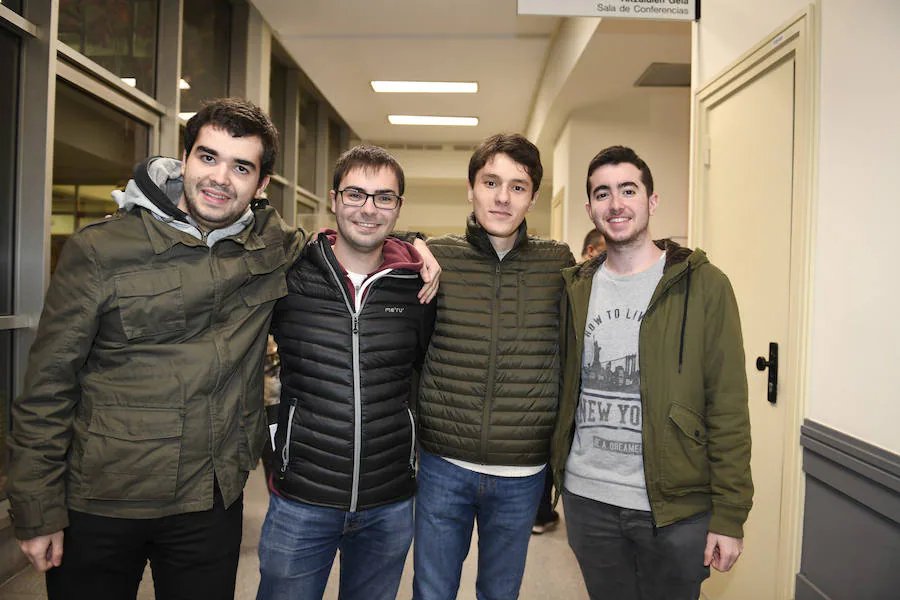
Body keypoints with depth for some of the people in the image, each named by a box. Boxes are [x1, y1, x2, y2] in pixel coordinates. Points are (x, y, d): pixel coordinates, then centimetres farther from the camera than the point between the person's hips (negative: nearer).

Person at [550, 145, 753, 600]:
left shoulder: (702, 285, -7)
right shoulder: (574, 289, 4)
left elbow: (728, 406, -8)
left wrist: (729, 515, -9)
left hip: (677, 508, -3)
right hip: (586, 498, 3)